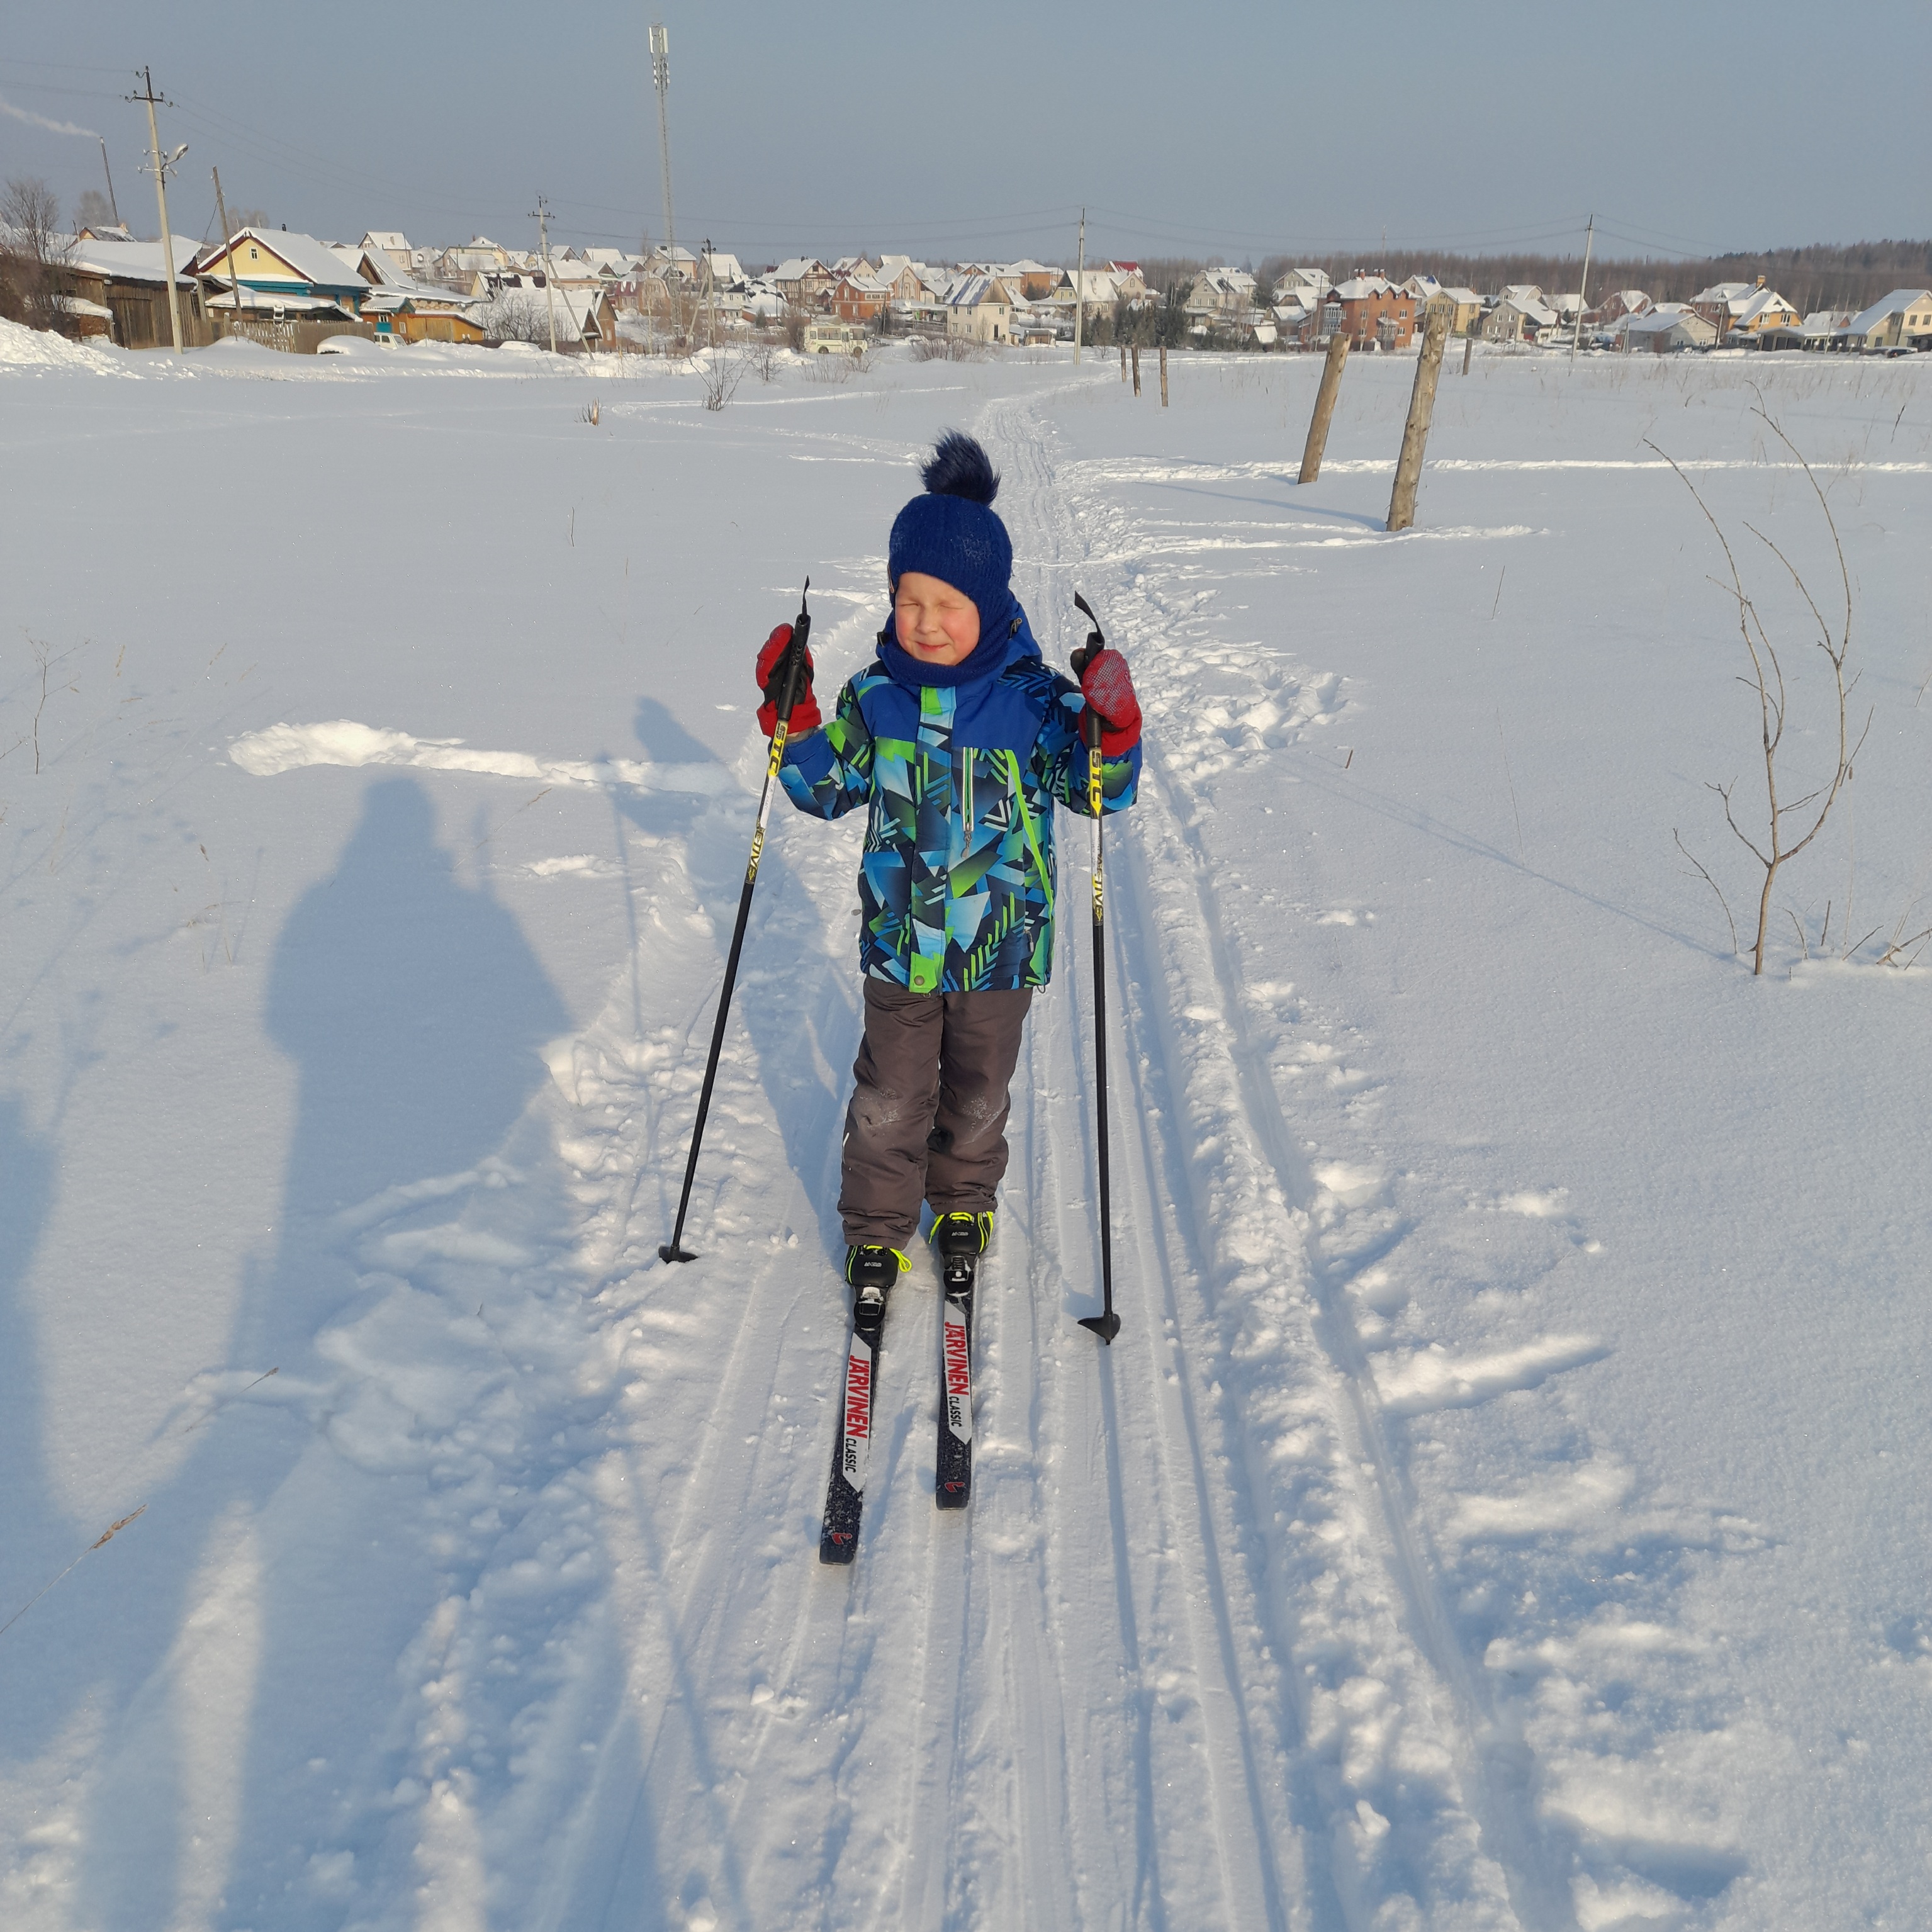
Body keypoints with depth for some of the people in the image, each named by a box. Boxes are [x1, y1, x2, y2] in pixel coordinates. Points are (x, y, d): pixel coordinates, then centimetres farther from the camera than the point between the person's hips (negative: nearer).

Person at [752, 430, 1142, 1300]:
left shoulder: (1033, 700, -11)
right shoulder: (876, 696, -5)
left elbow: (1100, 792, -7)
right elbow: (827, 790, 6)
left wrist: (1113, 727, -26)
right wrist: (792, 720, -9)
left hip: (999, 947, -1)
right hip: (897, 943, 1)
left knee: (977, 1092, 19)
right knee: (889, 1098, 10)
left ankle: (964, 1199, 44)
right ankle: (876, 1223, 31)